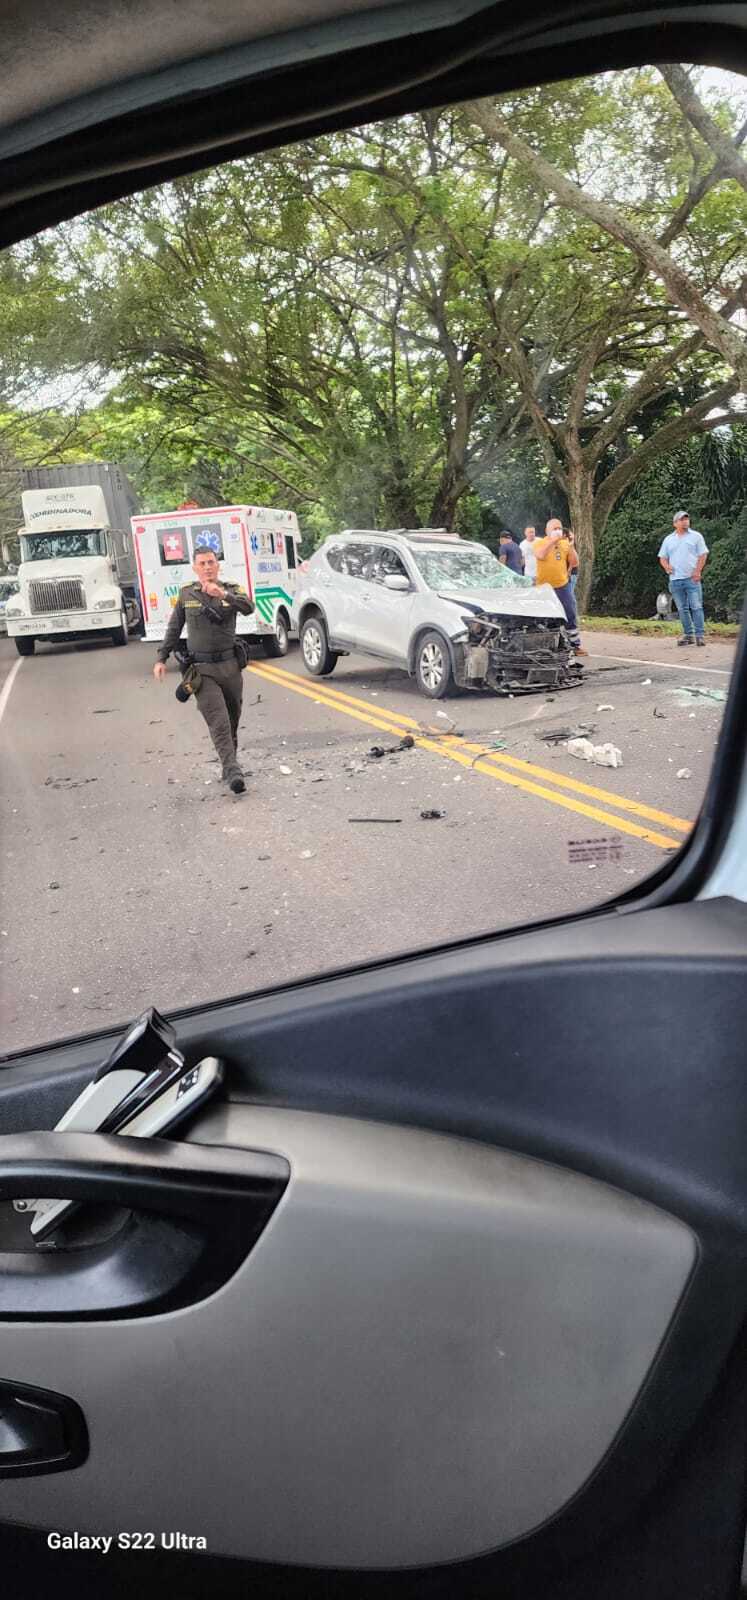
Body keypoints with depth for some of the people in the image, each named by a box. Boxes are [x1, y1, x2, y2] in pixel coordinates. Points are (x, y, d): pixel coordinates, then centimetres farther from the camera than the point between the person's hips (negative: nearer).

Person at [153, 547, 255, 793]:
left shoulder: (231, 590, 4)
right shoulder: (186, 594, 6)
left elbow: (248, 608, -19)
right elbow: (174, 628, 15)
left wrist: (223, 594, -34)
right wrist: (161, 658, 13)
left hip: (230, 666, 2)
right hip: (202, 670, -2)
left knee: (232, 721, 11)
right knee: (219, 722, -15)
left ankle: (230, 768, 27)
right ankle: (233, 772, -23)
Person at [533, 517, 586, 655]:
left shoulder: (565, 543, 8)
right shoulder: (540, 543, -2)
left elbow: (575, 563, 5)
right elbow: (540, 555, -24)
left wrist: (571, 546, -6)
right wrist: (552, 540, -21)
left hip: (563, 585, 3)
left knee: (571, 616, 3)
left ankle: (575, 645, 10)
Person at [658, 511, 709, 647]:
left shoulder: (696, 536, 6)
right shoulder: (668, 539, 14)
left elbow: (703, 555, 2)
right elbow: (662, 557, 15)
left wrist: (697, 571, -10)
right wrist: (666, 566, -6)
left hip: (692, 579, -3)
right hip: (675, 580, 3)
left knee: (696, 607, -8)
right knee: (682, 609, 6)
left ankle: (700, 635, -7)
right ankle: (688, 634, 13)